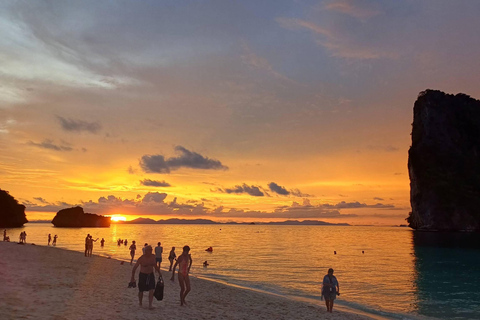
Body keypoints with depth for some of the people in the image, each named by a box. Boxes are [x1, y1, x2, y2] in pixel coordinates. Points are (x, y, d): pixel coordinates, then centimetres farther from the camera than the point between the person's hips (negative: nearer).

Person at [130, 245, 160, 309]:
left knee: (151, 290, -11)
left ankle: (150, 305, -9)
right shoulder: (141, 258, -17)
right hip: (143, 275, -3)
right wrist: (132, 277, -8)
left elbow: (155, 265, 13)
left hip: (151, 275, 3)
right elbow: (134, 268, -9)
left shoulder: (153, 256, -4)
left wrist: (159, 273, 13)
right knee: (141, 290, 12)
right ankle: (140, 302, 38)